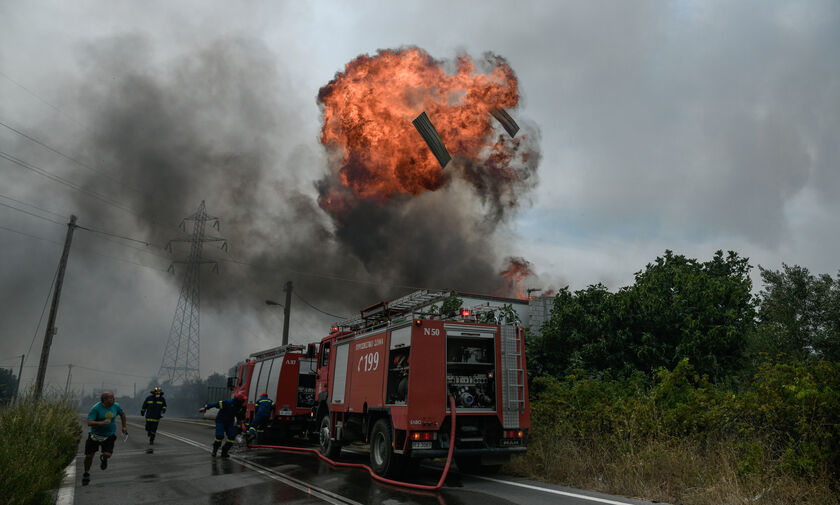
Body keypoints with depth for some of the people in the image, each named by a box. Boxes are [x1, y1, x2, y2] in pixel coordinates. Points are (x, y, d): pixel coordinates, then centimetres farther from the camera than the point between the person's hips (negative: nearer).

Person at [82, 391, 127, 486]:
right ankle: (86, 474, 31)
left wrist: (124, 426, 14)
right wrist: (102, 423, -36)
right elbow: (89, 422, -23)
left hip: (109, 435, 2)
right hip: (95, 435, -2)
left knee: (107, 454, -14)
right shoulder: (95, 408, -18)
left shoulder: (116, 406, -5)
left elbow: (122, 414, 15)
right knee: (89, 455, 3)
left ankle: (103, 458, 25)